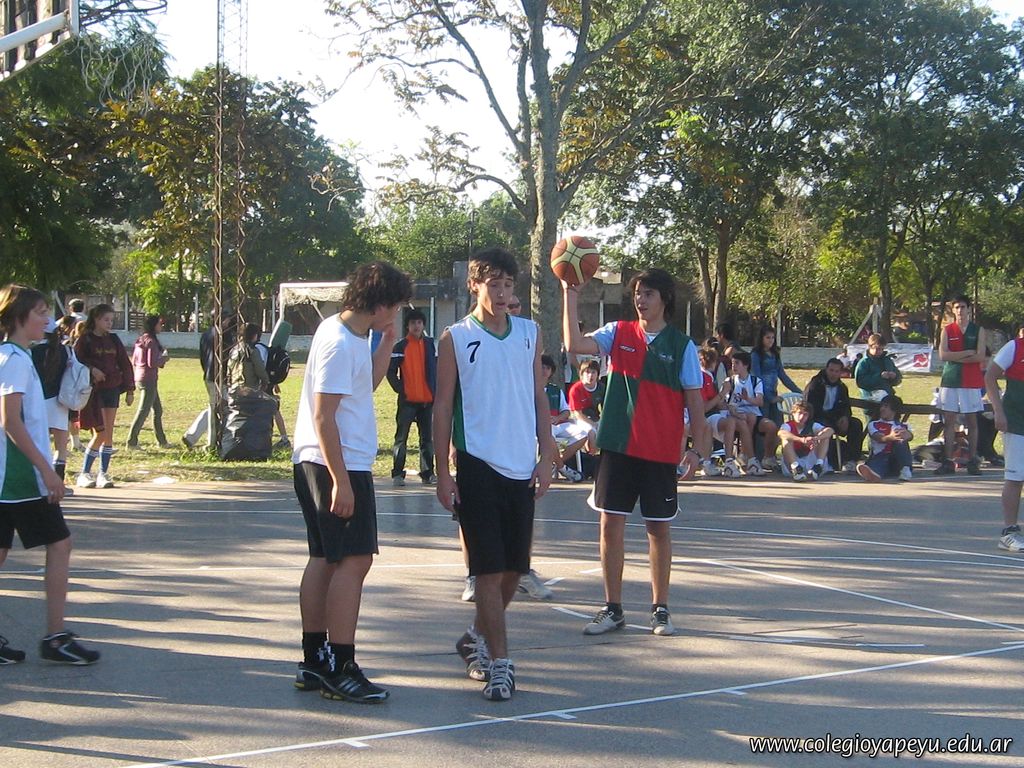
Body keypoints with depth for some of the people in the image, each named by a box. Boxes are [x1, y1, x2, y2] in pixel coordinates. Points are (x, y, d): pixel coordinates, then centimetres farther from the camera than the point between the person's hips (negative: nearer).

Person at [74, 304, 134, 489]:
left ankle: (103, 474, 11)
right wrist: (91, 369, -23)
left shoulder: (113, 340, 11)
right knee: (100, 433, -10)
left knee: (109, 433, 3)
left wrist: (130, 390, 8)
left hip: (112, 389, 5)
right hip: (94, 391, -5)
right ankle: (84, 474, 2)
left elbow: (125, 364, 13)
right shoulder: (86, 340, -3)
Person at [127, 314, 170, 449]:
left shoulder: (140, 340, 11)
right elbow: (152, 363, -21)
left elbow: (134, 362, 14)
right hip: (149, 379, -10)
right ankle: (132, 441, -3)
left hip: (139, 377, 10)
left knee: (158, 410, 17)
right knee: (143, 412, -5)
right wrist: (164, 358, -4)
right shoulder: (151, 341, -16)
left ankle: (161, 441, 24)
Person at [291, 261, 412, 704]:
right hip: (339, 466, -10)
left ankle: (313, 662, 18)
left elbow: (368, 384, 27)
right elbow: (324, 417, -21)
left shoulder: (352, 336, 12)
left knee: (325, 559, 12)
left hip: (316, 464, 10)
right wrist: (341, 481, -22)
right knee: (354, 560, -9)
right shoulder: (340, 343, -17)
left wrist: (386, 344, 13)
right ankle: (339, 670, -7)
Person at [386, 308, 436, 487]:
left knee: (427, 438, 8)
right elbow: (391, 371, -3)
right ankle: (397, 474, 3)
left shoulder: (430, 344, 8)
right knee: (401, 438, -1)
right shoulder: (401, 346, -3)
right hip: (407, 400, -4)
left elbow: (436, 368, 12)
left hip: (427, 400, 4)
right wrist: (400, 390, -10)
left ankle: (428, 473, 14)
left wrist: (435, 391, 4)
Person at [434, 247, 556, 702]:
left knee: (514, 568, 10)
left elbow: (539, 397, 14)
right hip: (478, 464, -4)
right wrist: (442, 473, -5)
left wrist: (546, 456, 5)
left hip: (522, 467, 4)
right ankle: (499, 664, 0)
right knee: (489, 570, -6)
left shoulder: (530, 333, 10)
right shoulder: (456, 338, -1)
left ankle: (477, 638, 32)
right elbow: (443, 407, 0)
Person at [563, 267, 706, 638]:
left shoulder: (682, 345, 0)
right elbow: (574, 344, -12)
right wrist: (570, 294, -17)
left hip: (661, 451, -1)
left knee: (659, 528, 6)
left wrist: (697, 449, -3)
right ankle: (613, 609, 12)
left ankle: (660, 609, 17)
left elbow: (694, 400, 2)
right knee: (610, 524, 2)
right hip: (618, 447, 2)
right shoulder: (618, 333, 4)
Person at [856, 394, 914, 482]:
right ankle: (873, 473, -73)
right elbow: (879, 438, -5)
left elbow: (910, 436, -3)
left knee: (900, 442, -29)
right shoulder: (873, 425, 18)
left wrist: (906, 435, -32)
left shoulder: (903, 426, 23)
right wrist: (890, 437, -32)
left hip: (899, 458, 2)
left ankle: (905, 469, -46)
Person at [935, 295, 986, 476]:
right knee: (949, 420, 0)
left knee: (972, 421, 2)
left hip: (972, 382, -1)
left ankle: (972, 461, 6)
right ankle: (948, 461, 2)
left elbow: (980, 356, -7)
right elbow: (943, 355, -5)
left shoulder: (978, 330, 4)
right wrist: (968, 353, -8)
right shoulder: (947, 330, 8)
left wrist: (956, 357, -9)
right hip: (950, 380, 1)